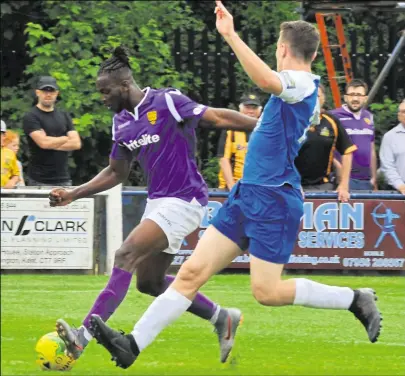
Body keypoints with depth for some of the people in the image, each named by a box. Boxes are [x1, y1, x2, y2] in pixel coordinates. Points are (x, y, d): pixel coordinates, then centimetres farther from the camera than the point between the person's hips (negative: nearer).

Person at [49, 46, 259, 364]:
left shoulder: (167, 102, -14)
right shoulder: (121, 122, 9)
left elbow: (220, 118, -13)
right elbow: (116, 173, 20)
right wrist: (73, 194, 11)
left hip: (183, 200, -9)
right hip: (158, 200, 9)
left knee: (126, 257, -20)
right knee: (149, 282, 11)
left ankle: (84, 336, -25)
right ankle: (222, 318, 26)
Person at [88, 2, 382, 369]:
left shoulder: (301, 83, -14)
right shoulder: (305, 89, 16)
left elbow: (267, 80, -38)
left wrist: (231, 36, -40)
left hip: (273, 200, -9)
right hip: (246, 194, 9)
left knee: (267, 291, -9)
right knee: (193, 271, 0)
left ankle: (356, 299, 8)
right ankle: (132, 345, -5)